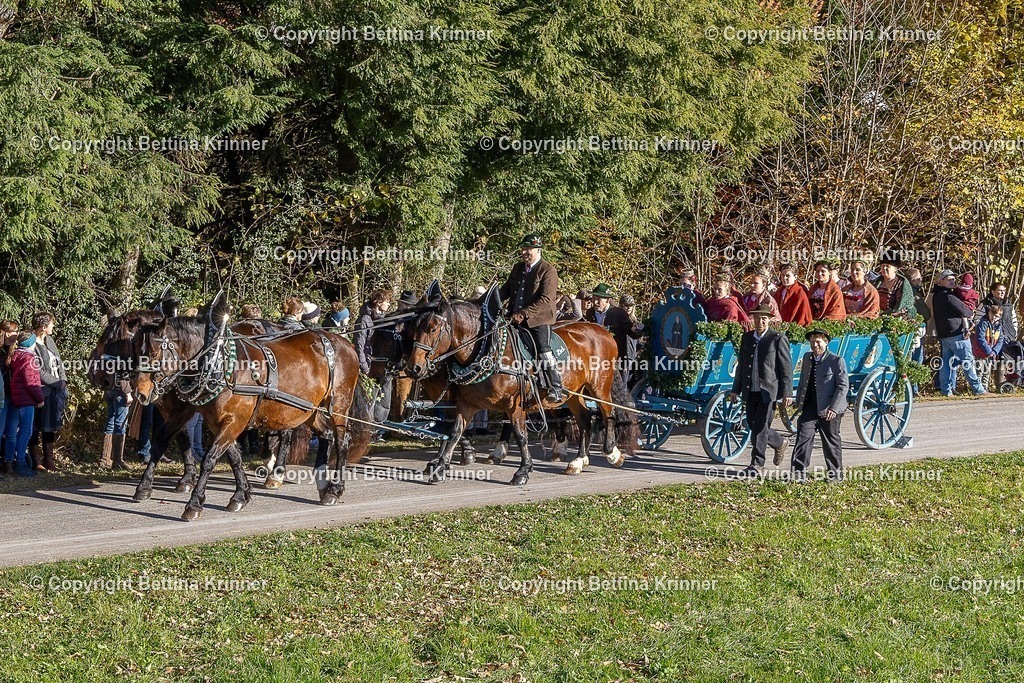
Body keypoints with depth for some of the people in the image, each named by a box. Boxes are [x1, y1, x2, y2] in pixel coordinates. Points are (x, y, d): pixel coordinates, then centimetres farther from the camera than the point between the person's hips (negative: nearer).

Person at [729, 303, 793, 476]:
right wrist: (736, 390, 14)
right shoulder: (747, 338, 11)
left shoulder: (778, 339, -6)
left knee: (760, 427, -7)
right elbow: (741, 365, 17)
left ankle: (757, 464, 2)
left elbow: (786, 367, -6)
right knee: (753, 425, 10)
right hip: (751, 390, 6)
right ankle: (780, 443, 34)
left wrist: (787, 392, -11)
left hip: (768, 390, -6)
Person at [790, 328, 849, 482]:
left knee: (831, 442, 6)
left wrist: (834, 408, -19)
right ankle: (799, 473, -5)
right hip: (810, 407, 5)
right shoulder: (807, 358, 11)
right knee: (803, 437, -5)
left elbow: (843, 387, -11)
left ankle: (836, 474, 19)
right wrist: (799, 403, 14)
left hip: (828, 410, -5)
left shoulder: (837, 361, -8)